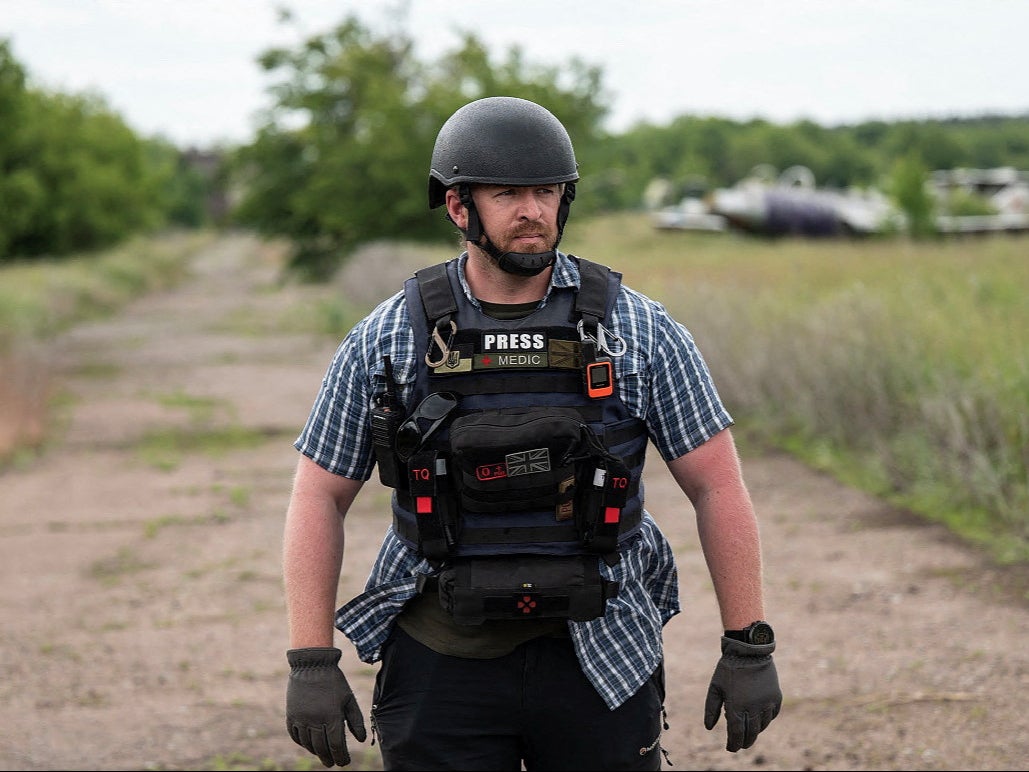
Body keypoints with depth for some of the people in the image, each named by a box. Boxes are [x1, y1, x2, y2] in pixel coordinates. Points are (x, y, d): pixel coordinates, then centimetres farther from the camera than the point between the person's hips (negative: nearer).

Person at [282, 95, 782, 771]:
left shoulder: (639, 331, -3)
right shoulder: (385, 342, -2)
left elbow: (719, 487, 0)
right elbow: (319, 499, 2)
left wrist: (750, 647, -3)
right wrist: (311, 664, -4)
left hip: (597, 656, 0)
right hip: (443, 661, 0)